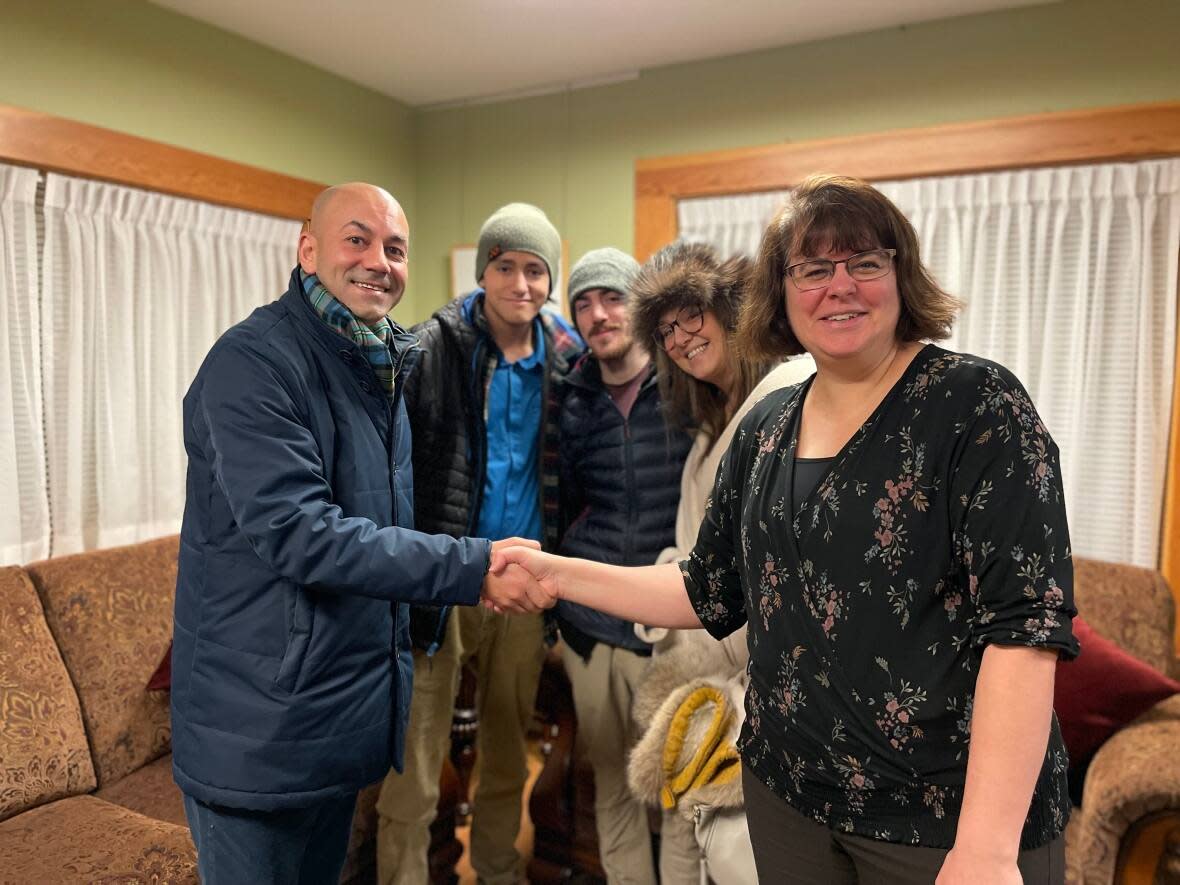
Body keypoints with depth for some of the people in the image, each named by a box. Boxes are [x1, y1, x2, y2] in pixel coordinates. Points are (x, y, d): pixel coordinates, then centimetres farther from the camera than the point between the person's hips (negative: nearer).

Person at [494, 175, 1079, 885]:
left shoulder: (976, 402, -13)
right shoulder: (765, 429, 3)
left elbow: (1026, 621, -19)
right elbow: (711, 594, 8)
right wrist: (557, 574, 1)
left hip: (945, 811, -5)